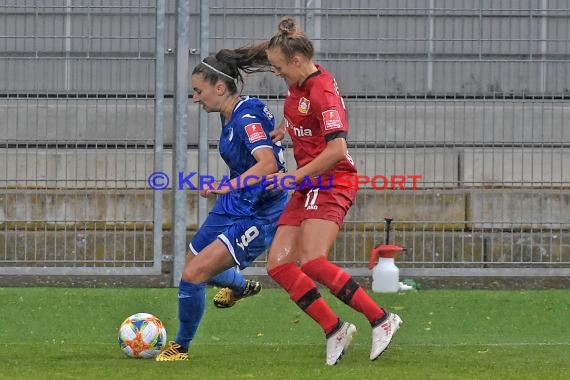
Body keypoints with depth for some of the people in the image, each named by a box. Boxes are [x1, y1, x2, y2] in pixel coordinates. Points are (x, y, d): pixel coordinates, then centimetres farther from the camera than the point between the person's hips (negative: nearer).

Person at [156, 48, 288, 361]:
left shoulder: (248, 119, -25)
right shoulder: (230, 116, 4)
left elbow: (268, 164, -39)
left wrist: (227, 186, -45)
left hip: (258, 216, -10)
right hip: (232, 207, 10)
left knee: (192, 275, -15)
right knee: (193, 264, 25)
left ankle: (180, 347, 5)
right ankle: (241, 286, 57)